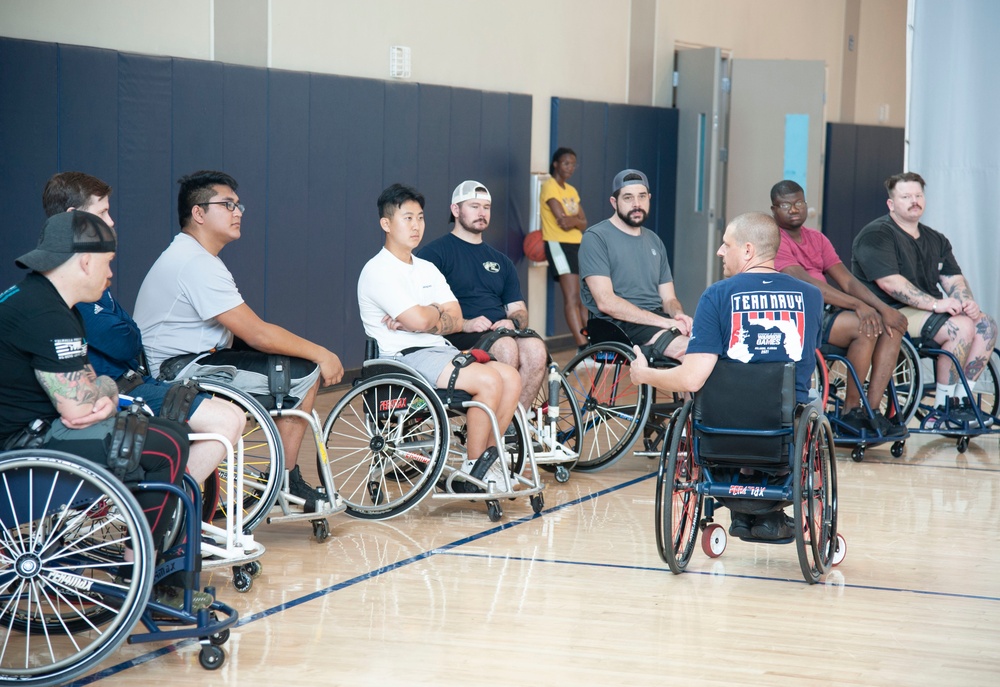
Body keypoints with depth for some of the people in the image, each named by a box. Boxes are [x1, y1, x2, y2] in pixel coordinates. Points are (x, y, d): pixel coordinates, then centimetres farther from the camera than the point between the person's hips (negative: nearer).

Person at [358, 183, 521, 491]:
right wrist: (437, 311, 2)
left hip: (441, 350, 8)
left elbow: (456, 321, 7)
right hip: (405, 358, -8)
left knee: (511, 378, -10)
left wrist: (421, 320, -12)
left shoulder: (427, 269, 19)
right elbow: (420, 320, -20)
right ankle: (473, 472, -14)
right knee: (489, 380, -25)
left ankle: (488, 459, -1)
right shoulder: (378, 271, -8)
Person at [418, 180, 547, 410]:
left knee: (535, 349, -28)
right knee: (504, 346, -35)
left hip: (503, 331, 5)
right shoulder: (434, 253, 7)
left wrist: (513, 322, -4)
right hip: (458, 338, -5)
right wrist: (464, 324, -18)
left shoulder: (501, 261, 26)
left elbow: (519, 310, 21)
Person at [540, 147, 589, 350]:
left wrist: (573, 221, -12)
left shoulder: (572, 191, 17)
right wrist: (577, 220, 1)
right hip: (558, 245, -9)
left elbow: (584, 224, 8)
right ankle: (583, 347, -22)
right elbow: (563, 221, -17)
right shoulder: (550, 187, -8)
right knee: (571, 297, -16)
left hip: (577, 245, 9)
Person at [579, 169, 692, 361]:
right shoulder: (596, 238, -2)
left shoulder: (654, 242, 21)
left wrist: (678, 315, -6)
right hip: (618, 324, -7)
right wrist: (664, 322, -18)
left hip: (656, 319, 7)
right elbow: (606, 302, -12)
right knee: (687, 348, -33)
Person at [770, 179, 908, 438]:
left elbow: (847, 280, 10)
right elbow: (806, 283, -19)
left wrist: (882, 308, -6)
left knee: (894, 325, -5)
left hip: (824, 312, 9)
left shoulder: (816, 239, 19)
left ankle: (872, 410, -11)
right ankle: (850, 411, -14)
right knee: (865, 327, -27)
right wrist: (857, 305, -24)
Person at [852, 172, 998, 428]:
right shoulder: (876, 234, -8)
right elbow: (889, 282, -20)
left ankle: (961, 399, -4)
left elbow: (953, 278, 11)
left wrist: (967, 302, -12)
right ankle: (942, 409, -19)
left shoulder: (935, 240, 19)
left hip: (926, 311, 9)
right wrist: (934, 304, -26)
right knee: (961, 327, -26)